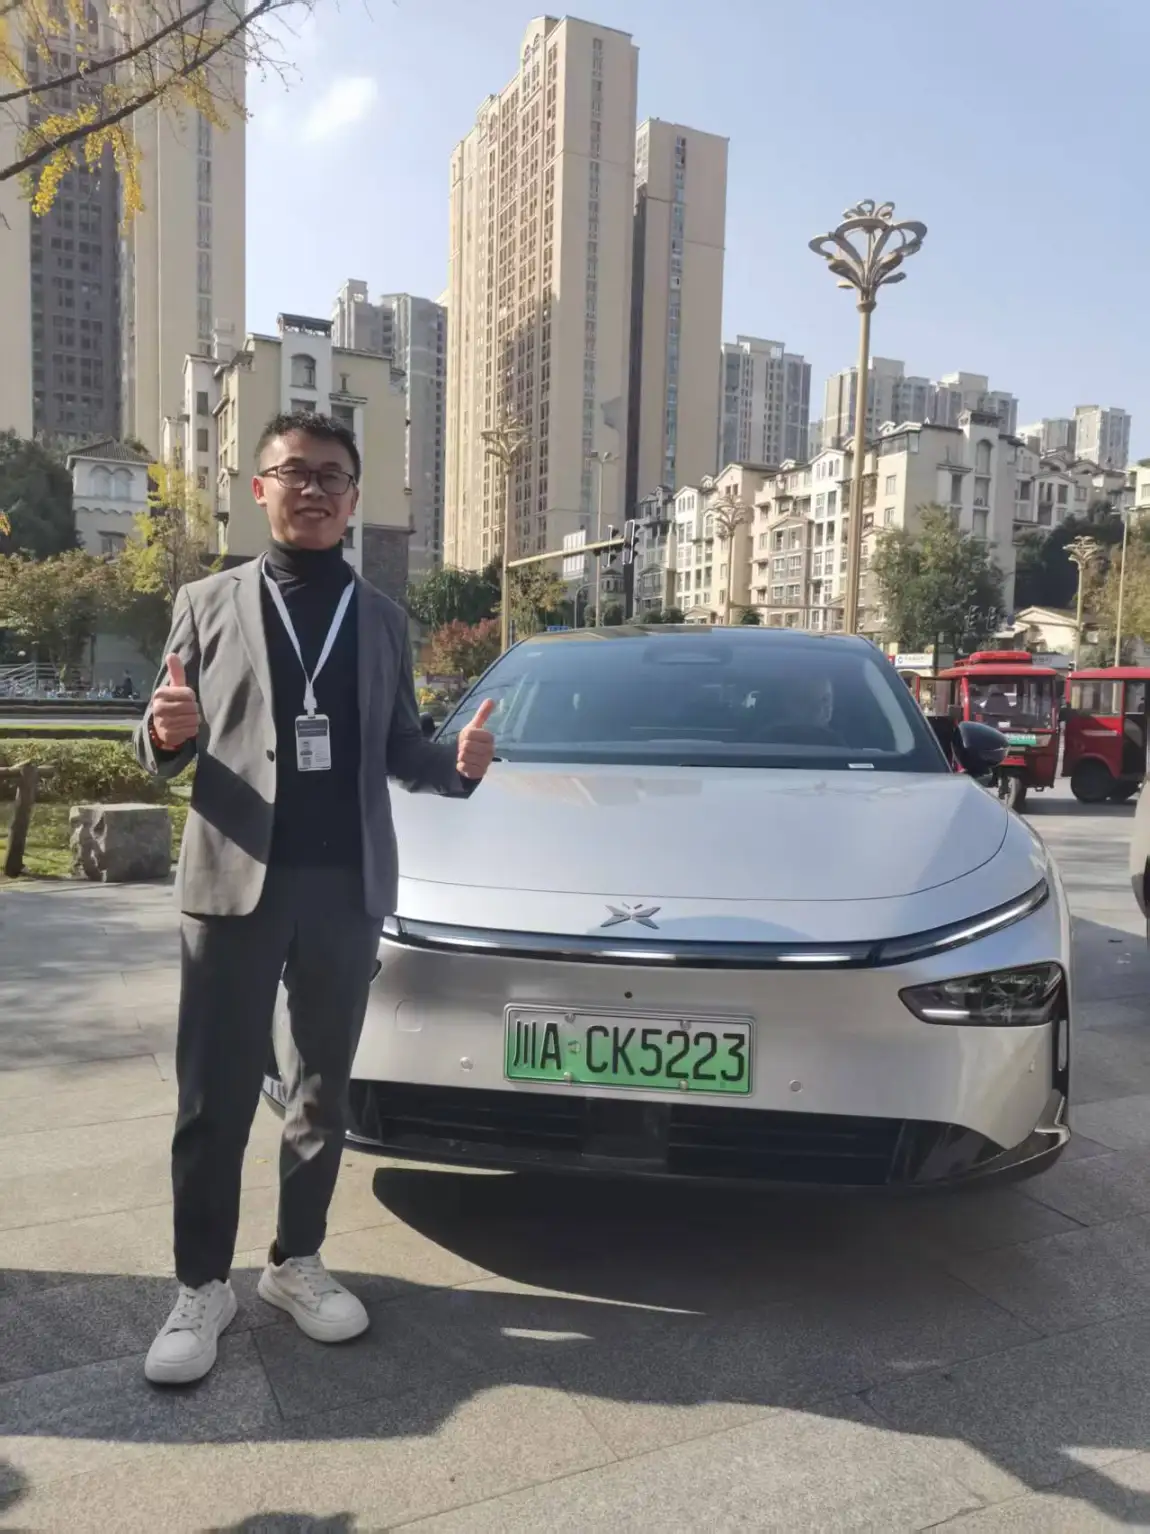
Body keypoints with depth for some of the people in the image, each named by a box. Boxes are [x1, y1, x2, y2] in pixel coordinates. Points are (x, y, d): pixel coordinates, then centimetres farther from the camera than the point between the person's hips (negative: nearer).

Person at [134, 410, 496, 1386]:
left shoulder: (383, 620, 11)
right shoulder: (208, 603, 4)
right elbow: (163, 755, 5)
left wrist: (459, 764, -8)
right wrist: (165, 735, -20)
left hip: (347, 888, 3)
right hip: (232, 882, -2)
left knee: (323, 1089, 13)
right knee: (215, 1098, 6)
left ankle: (298, 1264, 30)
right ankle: (202, 1287, 23)